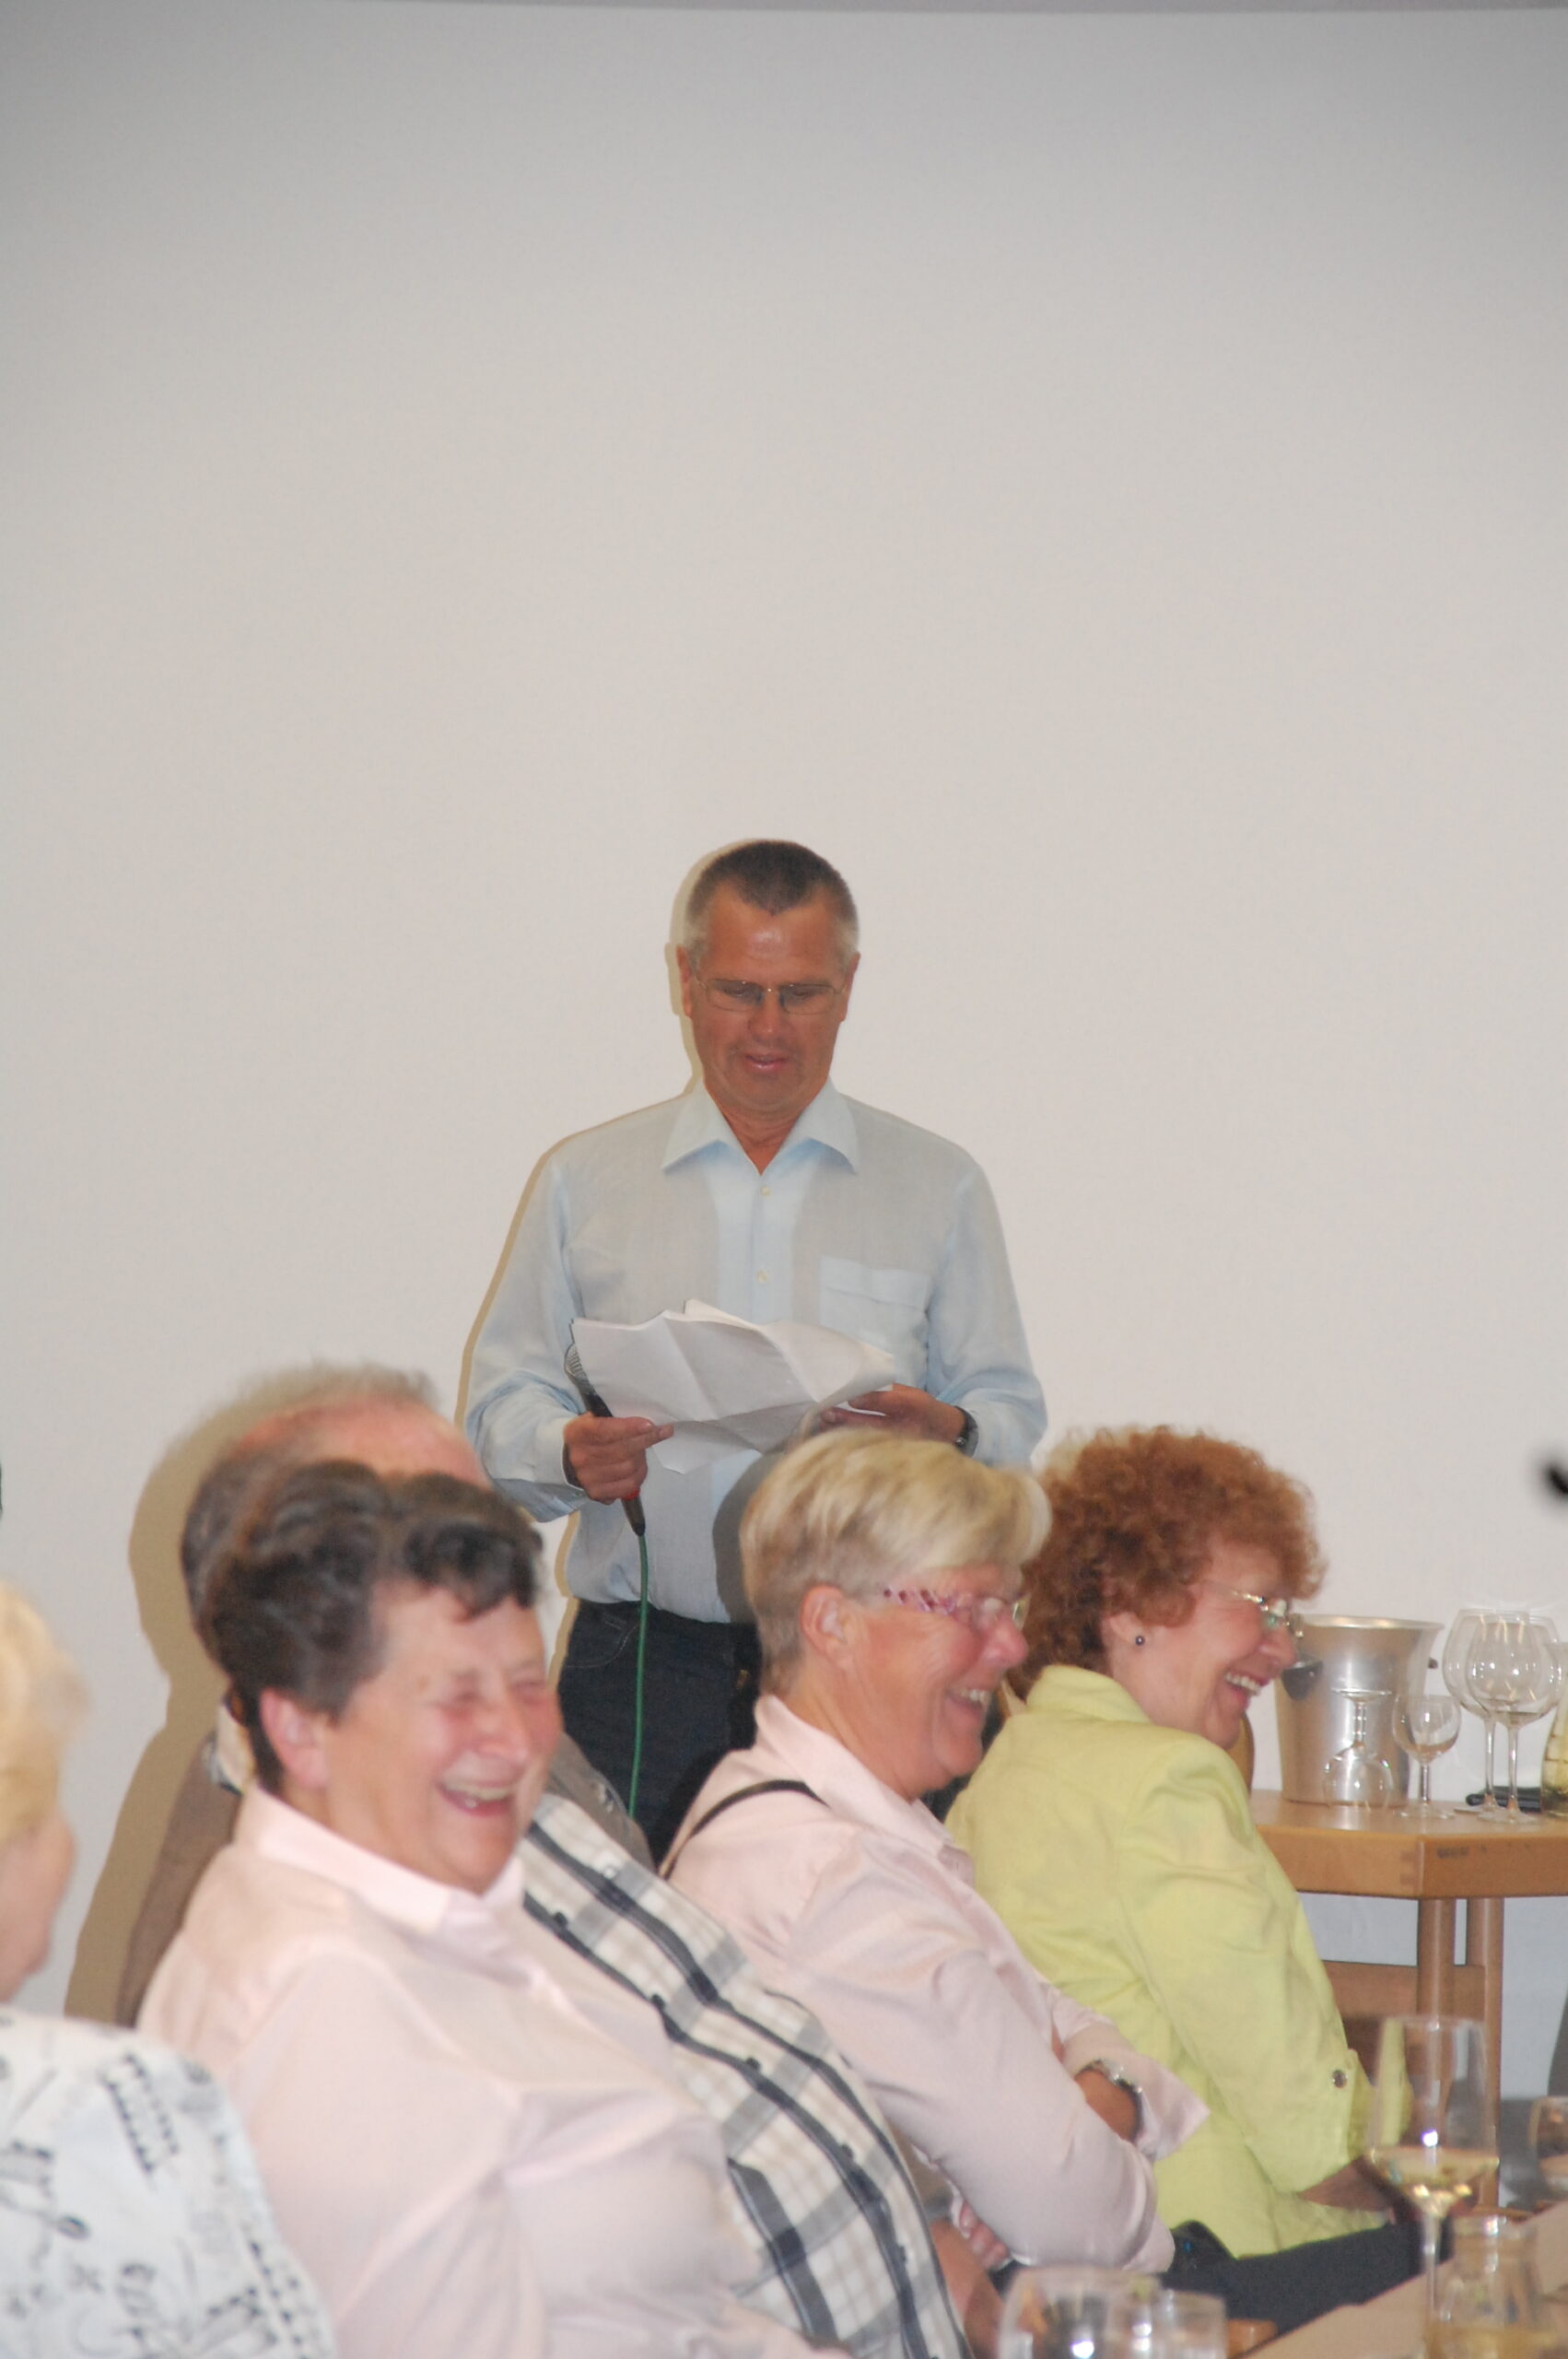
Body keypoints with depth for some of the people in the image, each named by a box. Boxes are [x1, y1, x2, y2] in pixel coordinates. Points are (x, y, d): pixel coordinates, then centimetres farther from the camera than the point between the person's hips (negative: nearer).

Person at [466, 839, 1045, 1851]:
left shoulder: (939, 1187, 14)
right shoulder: (584, 1182, 14)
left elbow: (1012, 1411, 12)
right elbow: (504, 1400, 12)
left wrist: (948, 1433, -11)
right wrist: (570, 1453, -9)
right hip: (644, 1664, 0)